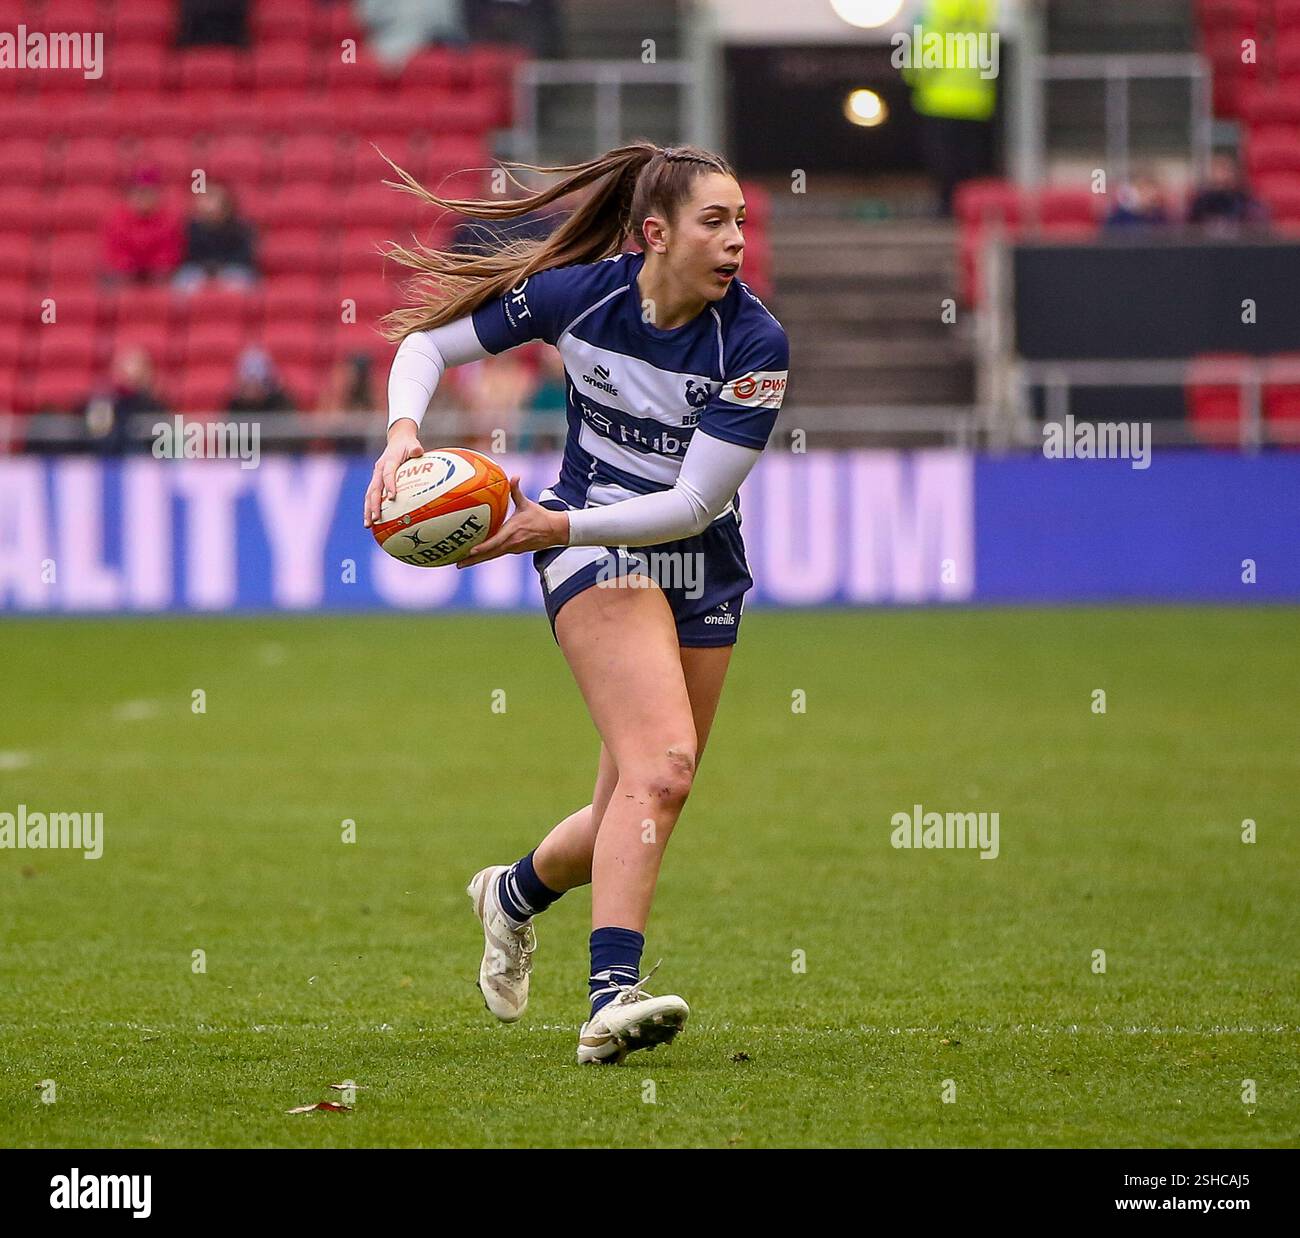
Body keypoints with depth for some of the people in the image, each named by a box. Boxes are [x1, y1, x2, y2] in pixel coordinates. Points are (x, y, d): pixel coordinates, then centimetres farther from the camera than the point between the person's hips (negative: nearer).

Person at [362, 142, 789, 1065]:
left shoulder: (755, 344, -17)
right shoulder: (578, 293, -14)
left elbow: (694, 503, -19)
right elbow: (427, 343, 0)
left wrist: (559, 526, -28)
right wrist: (404, 431, -19)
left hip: (702, 569, 3)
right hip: (592, 551, -3)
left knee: (632, 815, 8)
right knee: (662, 767, -26)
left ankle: (516, 894, 41)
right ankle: (612, 998, -34)